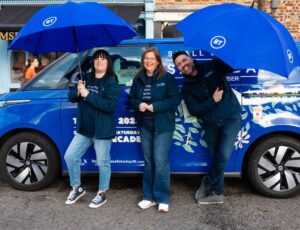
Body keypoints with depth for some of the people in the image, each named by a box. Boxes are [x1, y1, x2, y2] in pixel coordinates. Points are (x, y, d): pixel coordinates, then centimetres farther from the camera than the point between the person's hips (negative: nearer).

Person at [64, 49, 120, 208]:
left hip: (102, 130, -6)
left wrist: (88, 95, -25)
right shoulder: (86, 78, 8)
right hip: (84, 129, 6)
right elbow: (71, 97, 9)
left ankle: (101, 194, 24)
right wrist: (78, 91, -15)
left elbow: (111, 106, -23)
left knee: (103, 162, 5)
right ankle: (77, 188, 27)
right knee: (70, 157, 7)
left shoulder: (111, 82, -9)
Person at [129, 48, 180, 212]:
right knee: (148, 161, 11)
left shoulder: (167, 78, -5)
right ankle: (149, 197, 20)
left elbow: (175, 100, -12)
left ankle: (162, 199, 4)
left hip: (163, 126, -5)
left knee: (160, 161, -8)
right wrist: (138, 105, -11)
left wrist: (154, 107, -20)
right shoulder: (138, 79, 10)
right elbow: (131, 99, 13)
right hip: (144, 126, 5)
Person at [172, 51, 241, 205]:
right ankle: (218, 193, 25)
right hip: (211, 124, 3)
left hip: (231, 118, -3)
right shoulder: (187, 87, 0)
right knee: (215, 158, 9)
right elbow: (194, 110, -8)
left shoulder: (212, 66, -4)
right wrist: (213, 100, -17)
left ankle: (207, 184, 13)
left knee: (223, 156, -12)